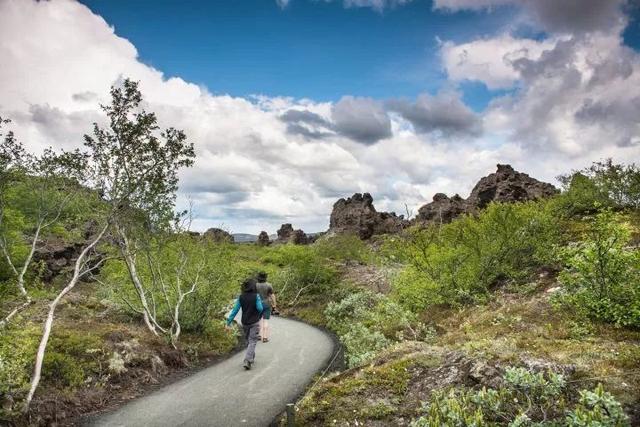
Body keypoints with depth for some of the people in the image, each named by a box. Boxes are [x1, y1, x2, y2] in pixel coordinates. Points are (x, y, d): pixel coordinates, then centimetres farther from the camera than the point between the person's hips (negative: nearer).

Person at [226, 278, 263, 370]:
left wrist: (229, 322, -4)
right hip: (254, 322, -4)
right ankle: (247, 361, -14)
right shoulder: (256, 296, -15)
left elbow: (235, 310, -6)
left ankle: (251, 358, 35)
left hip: (244, 322, 4)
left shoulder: (241, 297, -4)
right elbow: (260, 308, -18)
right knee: (252, 342, 0)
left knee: (248, 341, 22)